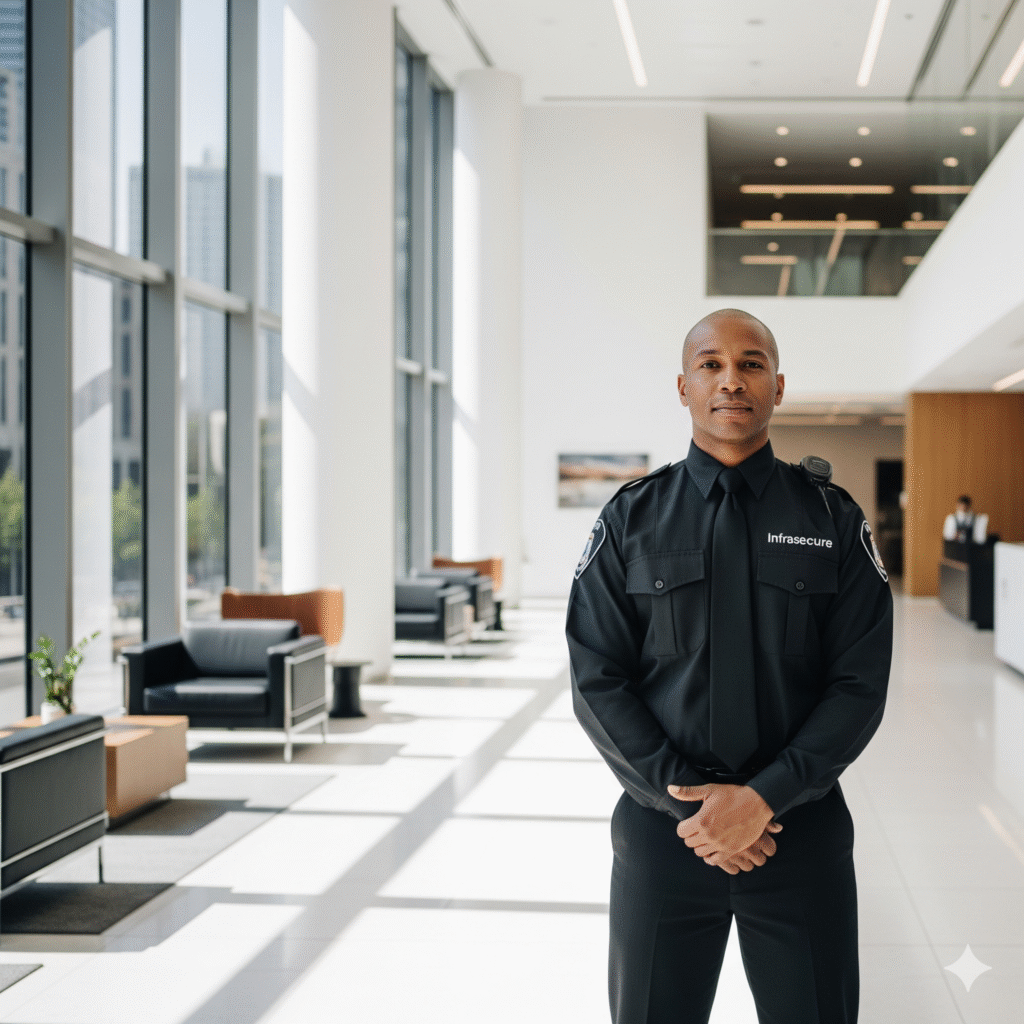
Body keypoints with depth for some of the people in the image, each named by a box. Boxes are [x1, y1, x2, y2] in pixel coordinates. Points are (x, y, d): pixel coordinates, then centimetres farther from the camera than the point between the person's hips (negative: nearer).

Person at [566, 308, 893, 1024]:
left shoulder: (833, 521, 3)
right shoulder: (631, 521, 3)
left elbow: (860, 684, -3)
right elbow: (599, 683, -2)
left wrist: (763, 798, -13)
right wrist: (688, 801, -12)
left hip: (802, 827, 0)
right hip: (661, 827, 0)